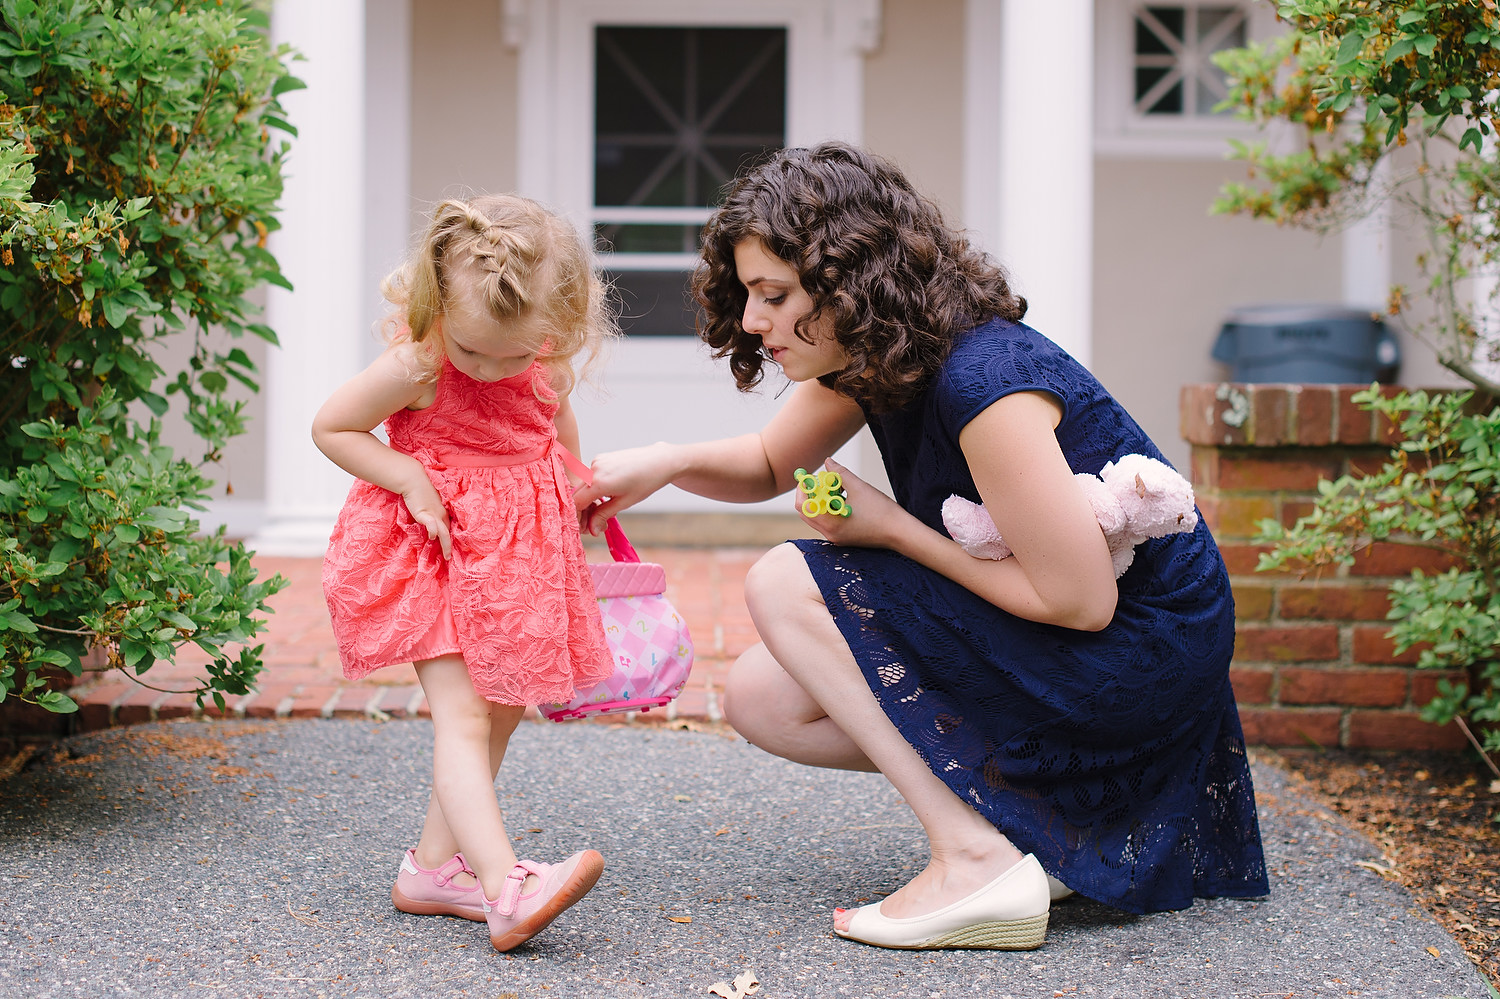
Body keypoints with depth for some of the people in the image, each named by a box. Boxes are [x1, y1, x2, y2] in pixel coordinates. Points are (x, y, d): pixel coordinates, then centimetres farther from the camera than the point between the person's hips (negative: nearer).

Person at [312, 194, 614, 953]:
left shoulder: (548, 364, -6)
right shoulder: (416, 368, -22)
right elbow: (330, 428, -12)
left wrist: (574, 493, 16)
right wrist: (411, 482, -21)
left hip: (517, 552, 7)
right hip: (437, 551, -7)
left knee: (503, 712, 13)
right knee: (462, 717, -16)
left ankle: (435, 865, 25)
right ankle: (507, 889, -28)